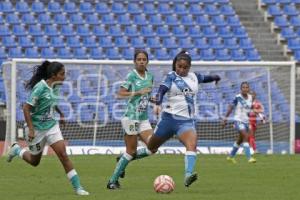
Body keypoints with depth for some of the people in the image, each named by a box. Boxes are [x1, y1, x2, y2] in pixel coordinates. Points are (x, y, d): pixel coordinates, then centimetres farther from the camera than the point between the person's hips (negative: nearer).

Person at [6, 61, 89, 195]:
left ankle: (77, 187, -10)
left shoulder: (55, 86, -1)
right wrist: (31, 130, -24)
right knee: (34, 161, 11)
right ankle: (16, 150, 42)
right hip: (36, 128, -5)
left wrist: (60, 114, 23)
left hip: (51, 125, 5)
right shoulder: (40, 88, -23)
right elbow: (26, 108, -21)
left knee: (63, 154, -10)